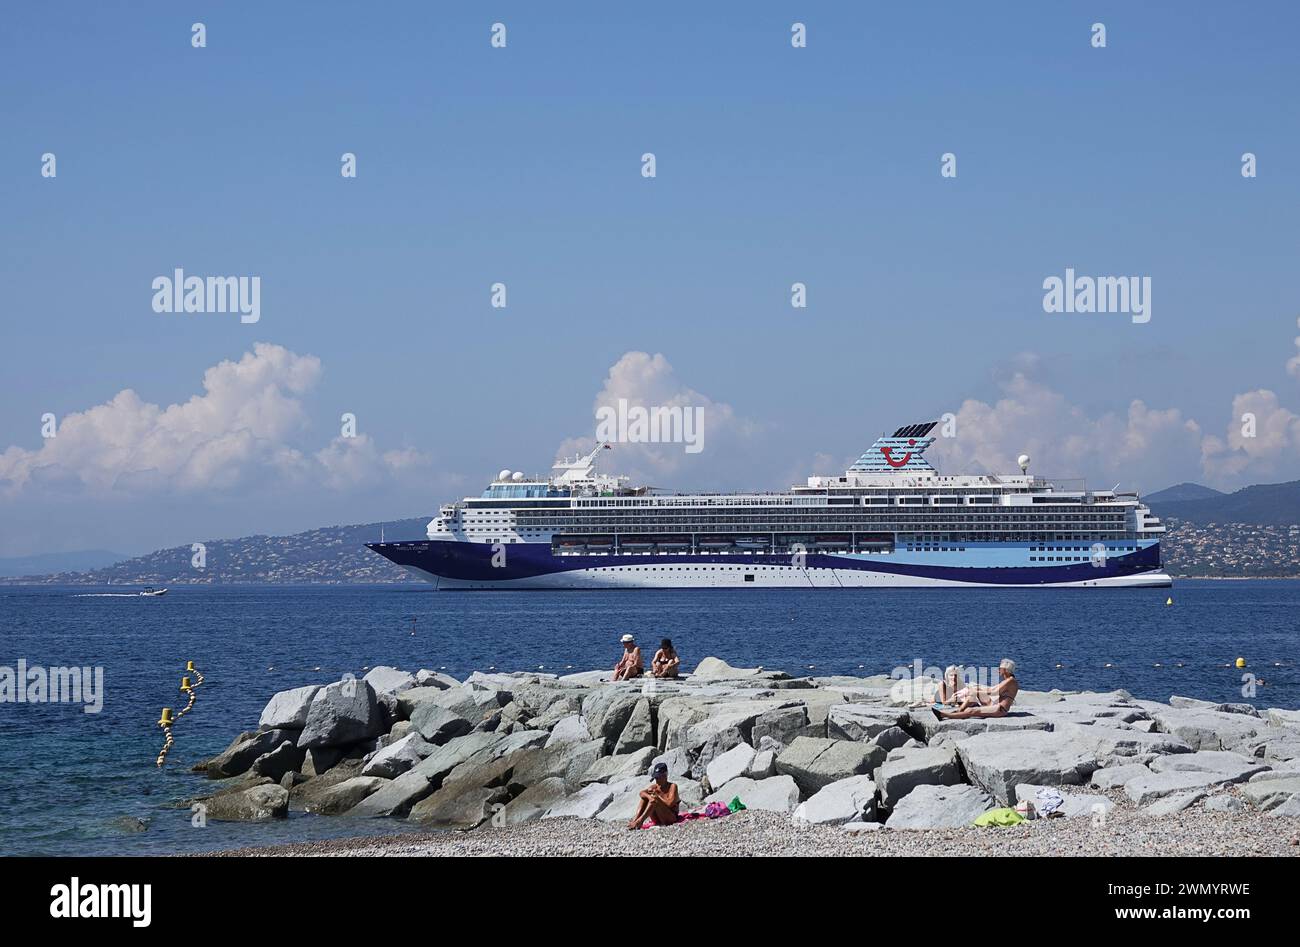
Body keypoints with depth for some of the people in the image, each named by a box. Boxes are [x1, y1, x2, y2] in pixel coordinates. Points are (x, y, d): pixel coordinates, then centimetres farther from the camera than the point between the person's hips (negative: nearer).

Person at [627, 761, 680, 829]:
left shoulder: (672, 786, -8)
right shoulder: (654, 787, 7)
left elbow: (670, 804, -21)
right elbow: (642, 792, -11)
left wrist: (657, 795, -16)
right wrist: (649, 796, -31)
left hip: (671, 818, -6)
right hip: (657, 820, 6)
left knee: (654, 801, -28)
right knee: (644, 795, -9)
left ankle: (639, 821, -34)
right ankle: (635, 819, -24)